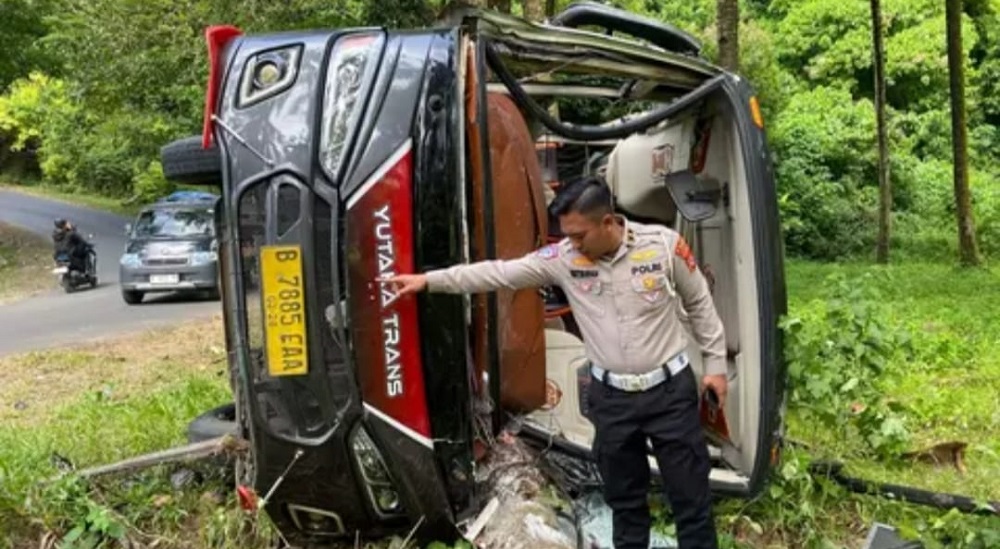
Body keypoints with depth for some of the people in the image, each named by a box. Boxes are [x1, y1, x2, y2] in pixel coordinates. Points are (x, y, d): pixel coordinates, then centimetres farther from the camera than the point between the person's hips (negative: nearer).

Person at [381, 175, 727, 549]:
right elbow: (499, 273, -7)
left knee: (690, 492, 8)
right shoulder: (563, 258, -8)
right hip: (610, 395, 2)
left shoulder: (663, 244, -13)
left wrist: (715, 363, 2)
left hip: (670, 389, -2)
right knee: (623, 494, 17)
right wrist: (429, 280, -10)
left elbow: (700, 304, 0)